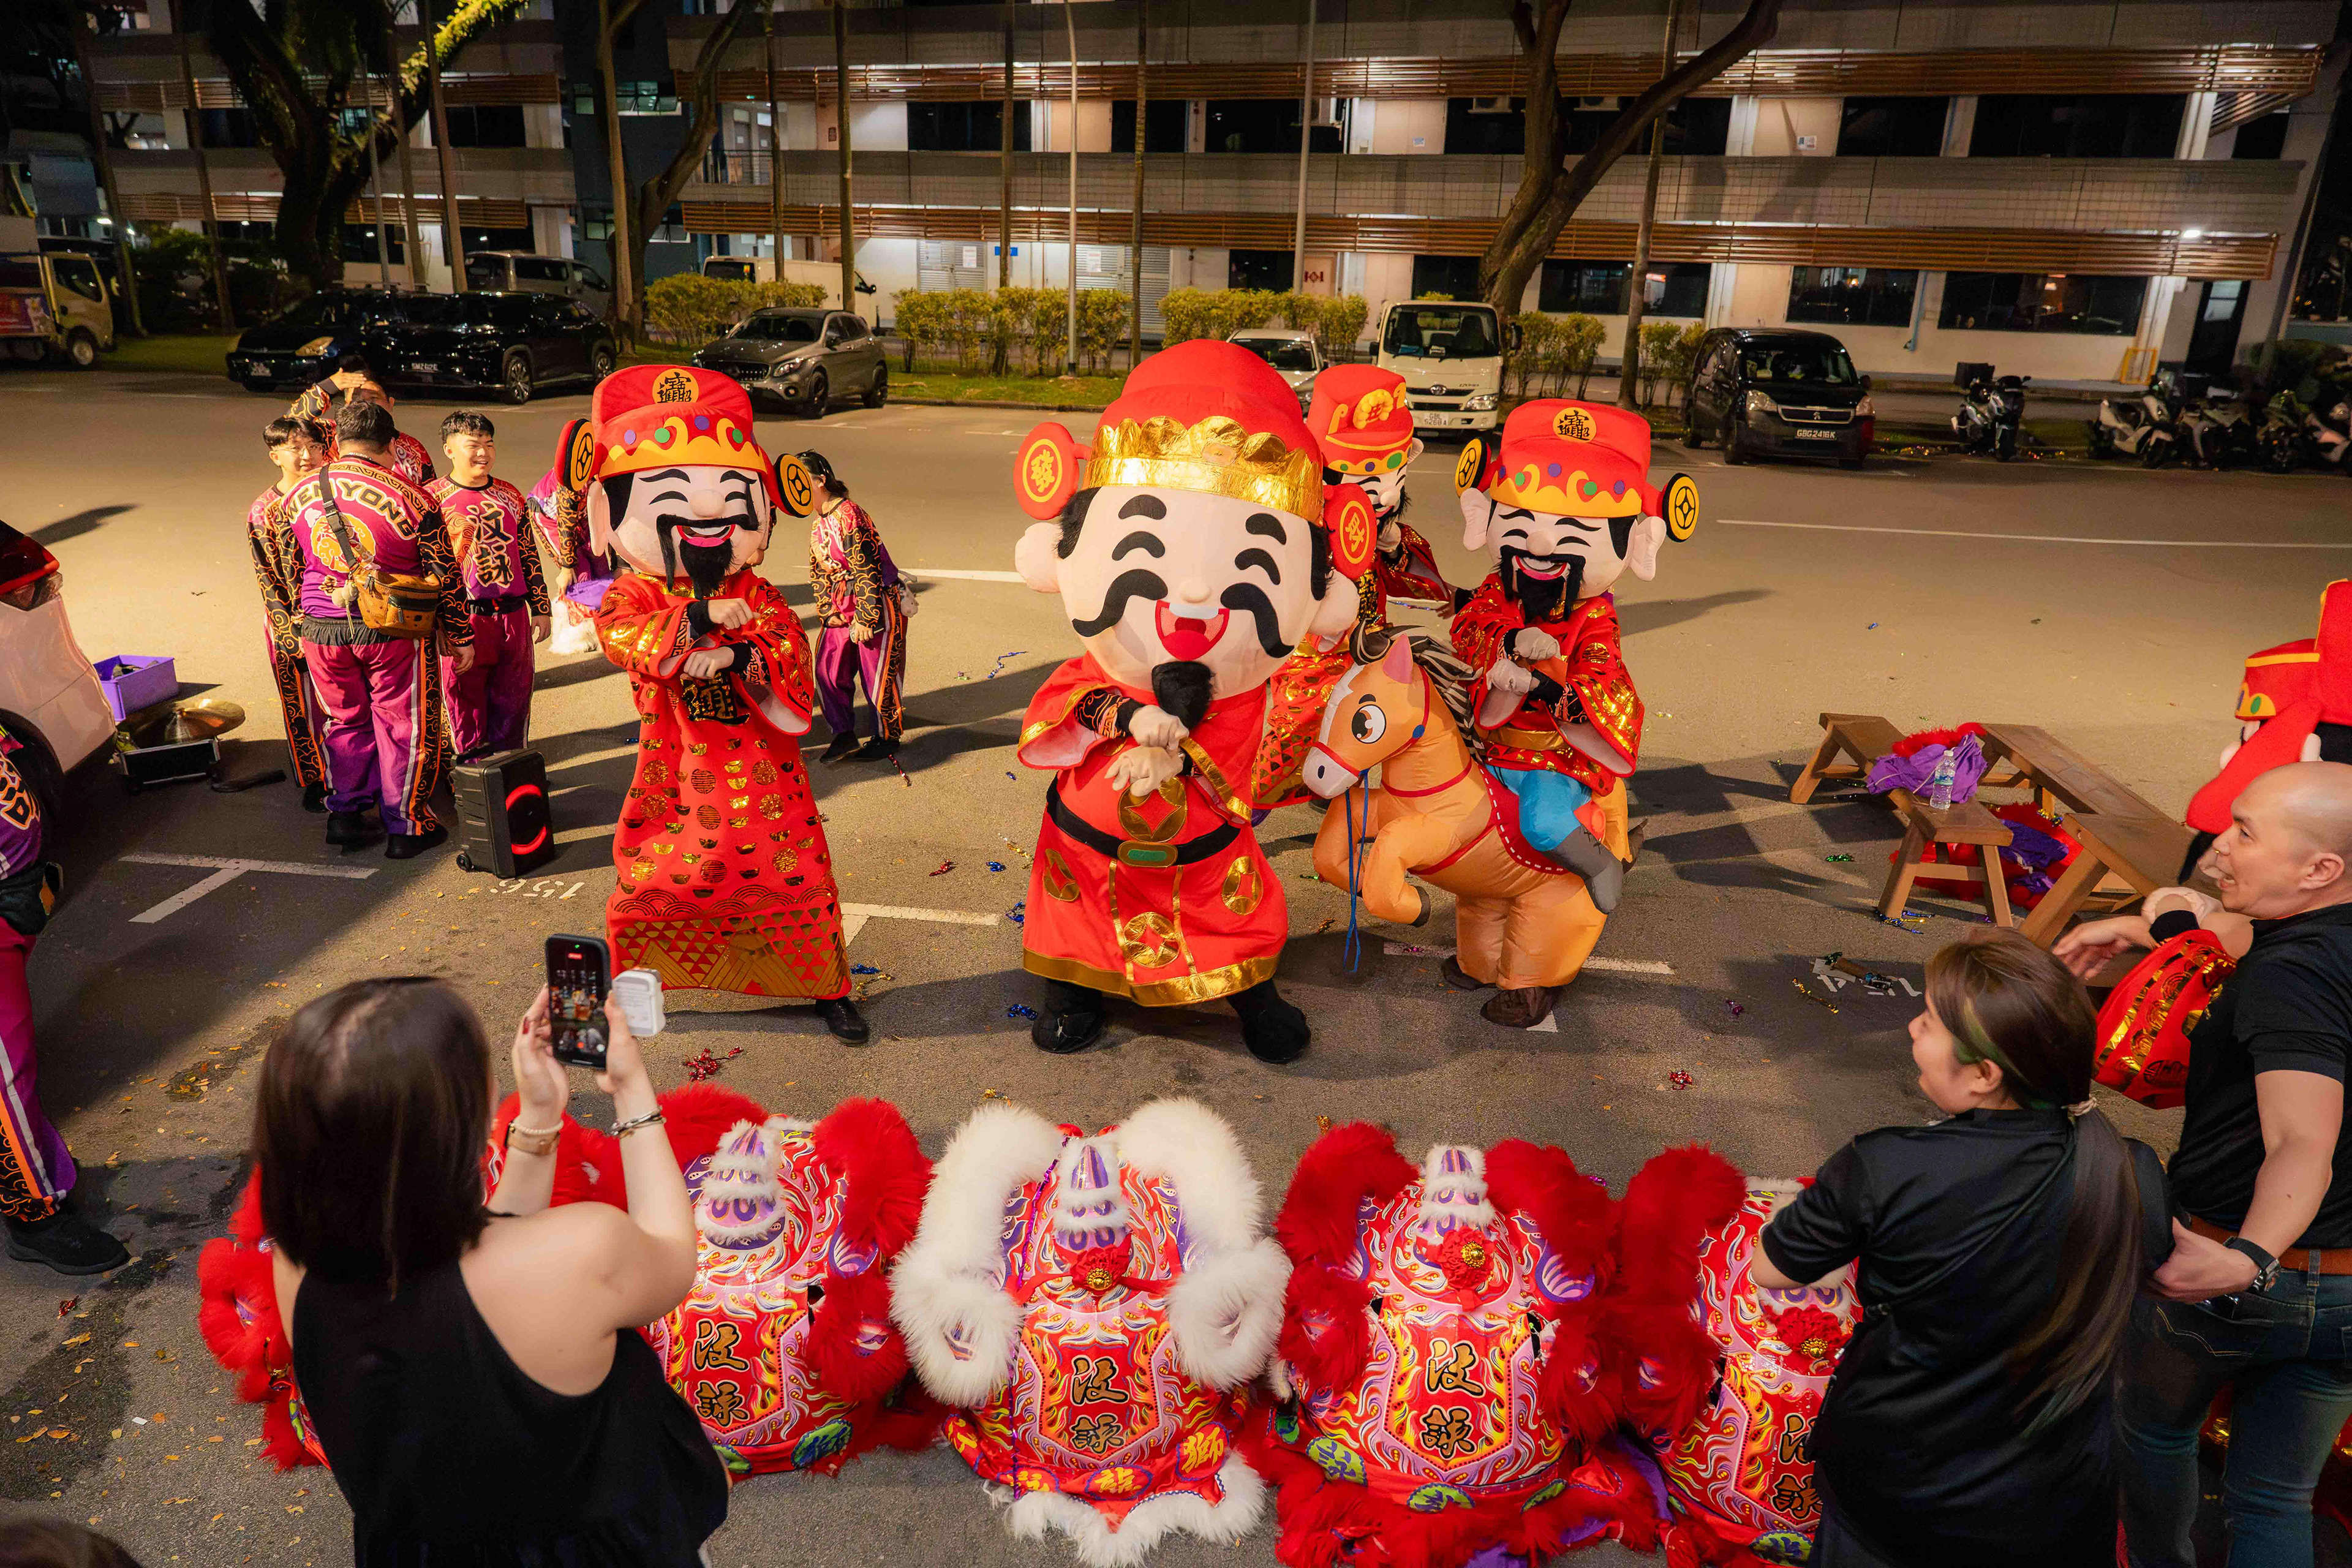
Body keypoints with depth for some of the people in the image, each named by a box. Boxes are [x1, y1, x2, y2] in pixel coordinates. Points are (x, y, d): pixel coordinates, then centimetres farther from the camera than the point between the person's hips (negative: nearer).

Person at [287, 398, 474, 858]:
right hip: (392, 629, -4)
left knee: (346, 720, 20)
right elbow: (444, 575, -8)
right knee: (404, 724, 9)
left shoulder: (300, 496, 3)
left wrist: (299, 629, 27)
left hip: (322, 628, 4)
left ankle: (344, 815, 26)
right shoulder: (408, 498, -12)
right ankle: (405, 826, 16)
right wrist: (461, 637, 2)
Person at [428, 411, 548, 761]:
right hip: (462, 617, -4)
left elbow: (529, 555, 17)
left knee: (513, 696, 10)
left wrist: (540, 609, 14)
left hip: (513, 614, 4)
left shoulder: (510, 496, 12)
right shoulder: (433, 498, -2)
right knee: (464, 696, 4)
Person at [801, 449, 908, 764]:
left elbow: (866, 569, -20)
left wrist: (864, 618, -20)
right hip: (843, 610, 8)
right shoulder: (817, 527, 11)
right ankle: (844, 735, 14)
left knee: (878, 675, 2)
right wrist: (831, 613, 0)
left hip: (878, 605, -8)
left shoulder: (848, 514, -18)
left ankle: (887, 738, 19)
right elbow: (818, 574, 14)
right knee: (828, 670, 2)